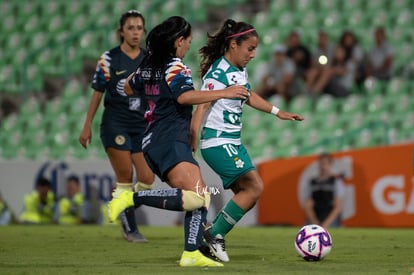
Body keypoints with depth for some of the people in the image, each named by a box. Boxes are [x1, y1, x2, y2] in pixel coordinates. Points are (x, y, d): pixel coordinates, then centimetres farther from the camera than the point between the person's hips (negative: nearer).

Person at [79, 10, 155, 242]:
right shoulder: (109, 59, -1)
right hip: (115, 124, -3)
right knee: (125, 176, -6)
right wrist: (87, 127, 3)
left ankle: (123, 210, 21)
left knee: (147, 178, -6)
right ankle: (130, 227, 7)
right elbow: (98, 93, 3)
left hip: (142, 125, 4)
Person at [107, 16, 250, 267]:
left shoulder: (149, 66, 18)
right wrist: (224, 93, -24)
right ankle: (132, 197, -22)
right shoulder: (175, 67, -7)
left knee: (202, 197, 8)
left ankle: (191, 254, -2)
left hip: (154, 143, 10)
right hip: (170, 142, -10)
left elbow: (129, 88, 37)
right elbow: (185, 96, -26)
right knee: (195, 197, -25)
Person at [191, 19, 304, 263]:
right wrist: (192, 140, -34)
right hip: (218, 142, -10)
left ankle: (208, 238, 13)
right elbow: (202, 107, -25)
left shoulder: (240, 70, 10)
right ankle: (215, 235, -5)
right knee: (255, 187, -15)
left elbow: (248, 96, 28)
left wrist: (278, 112, 32)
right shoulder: (218, 74, -18)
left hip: (234, 143, 10)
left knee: (246, 194, 8)